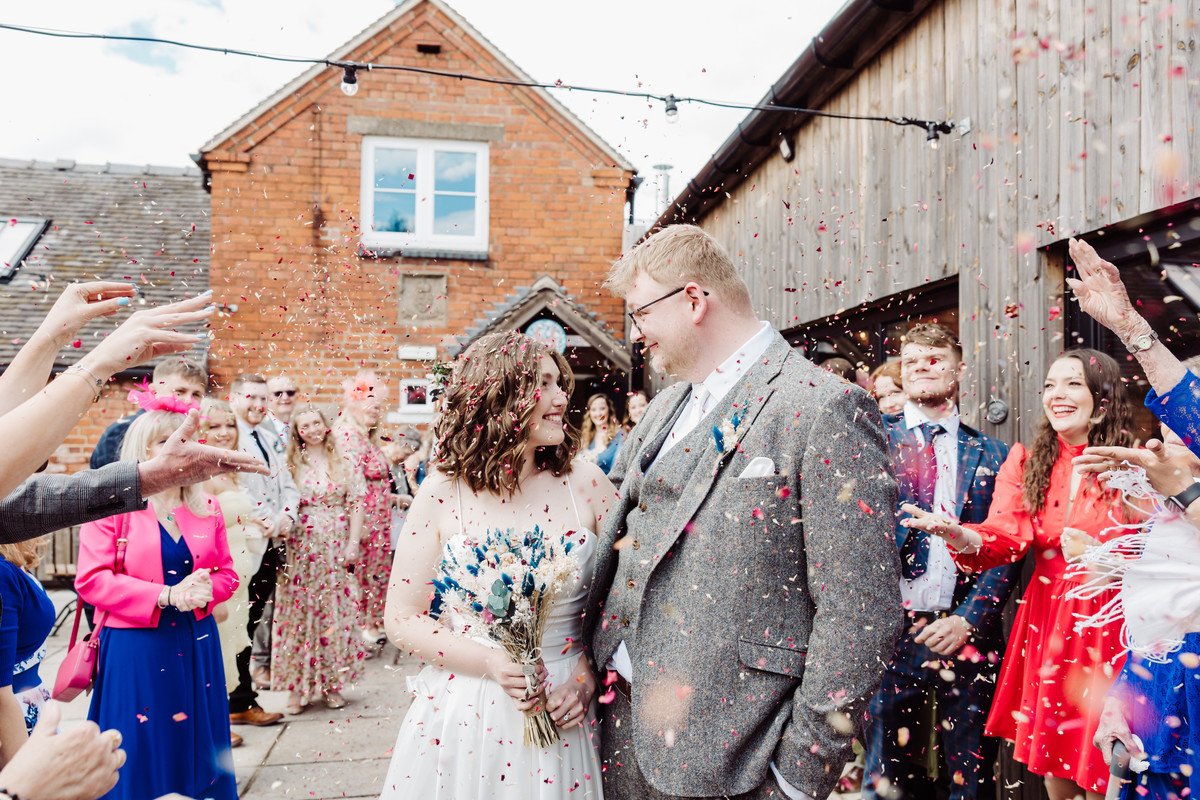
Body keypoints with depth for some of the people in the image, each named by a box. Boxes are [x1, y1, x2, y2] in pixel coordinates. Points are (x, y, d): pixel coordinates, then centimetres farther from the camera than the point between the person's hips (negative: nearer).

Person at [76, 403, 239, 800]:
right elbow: (91, 580, -12)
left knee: (196, 746, 13)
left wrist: (205, 590, -11)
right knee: (141, 756, 7)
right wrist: (166, 596, -19)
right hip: (134, 648, -4)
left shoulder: (207, 507, 7)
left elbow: (226, 573, 12)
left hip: (197, 645, 4)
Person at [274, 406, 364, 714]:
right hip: (302, 549, -1)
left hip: (336, 550, 1)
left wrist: (353, 543, -3)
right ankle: (298, 688, 12)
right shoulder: (291, 465, 2)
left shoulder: (342, 463, 6)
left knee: (336, 613, 5)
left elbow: (355, 504, 4)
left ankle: (332, 683, 17)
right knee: (300, 614, 1)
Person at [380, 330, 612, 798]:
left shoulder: (587, 484, -8)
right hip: (463, 716, 0)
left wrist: (588, 674, -11)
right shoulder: (442, 495, -9)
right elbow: (403, 618, -5)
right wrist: (492, 664, -16)